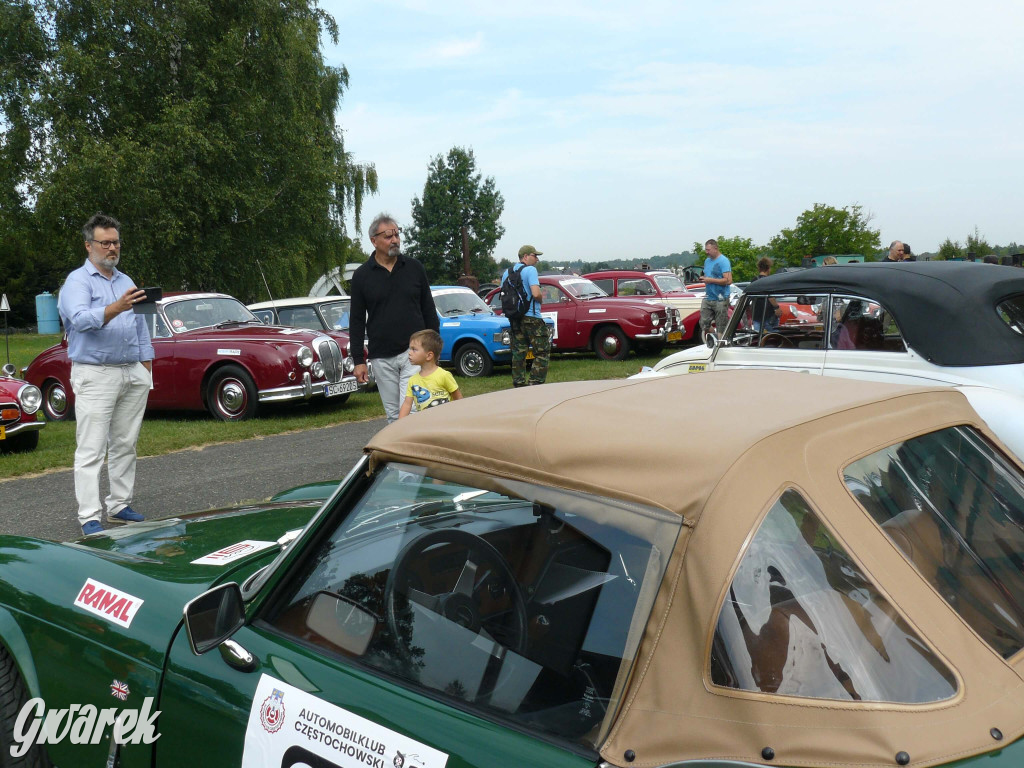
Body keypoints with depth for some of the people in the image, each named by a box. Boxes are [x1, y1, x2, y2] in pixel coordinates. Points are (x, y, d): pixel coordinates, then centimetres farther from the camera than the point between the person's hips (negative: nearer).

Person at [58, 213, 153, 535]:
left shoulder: (126, 281, 17)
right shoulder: (77, 282, -4)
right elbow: (81, 319, -23)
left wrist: (146, 369, 12)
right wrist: (116, 308, -39)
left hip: (133, 374, 6)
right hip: (95, 375, -6)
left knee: (125, 446, 10)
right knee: (91, 450, -6)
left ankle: (119, 506, 19)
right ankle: (89, 518, -4)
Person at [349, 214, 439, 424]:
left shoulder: (414, 267, 5)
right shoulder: (362, 276, 3)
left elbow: (429, 310, 10)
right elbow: (357, 321, 5)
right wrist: (358, 360, 1)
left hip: (414, 353, -1)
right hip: (381, 358, 1)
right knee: (393, 415, 8)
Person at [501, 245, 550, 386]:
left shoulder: (506, 272, 13)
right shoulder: (530, 270, -10)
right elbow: (536, 293, -20)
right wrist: (540, 300, 0)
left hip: (514, 318, 7)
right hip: (531, 316, -7)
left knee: (518, 352, 11)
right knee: (542, 353, 0)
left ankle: (519, 384, 11)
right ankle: (535, 383, -7)